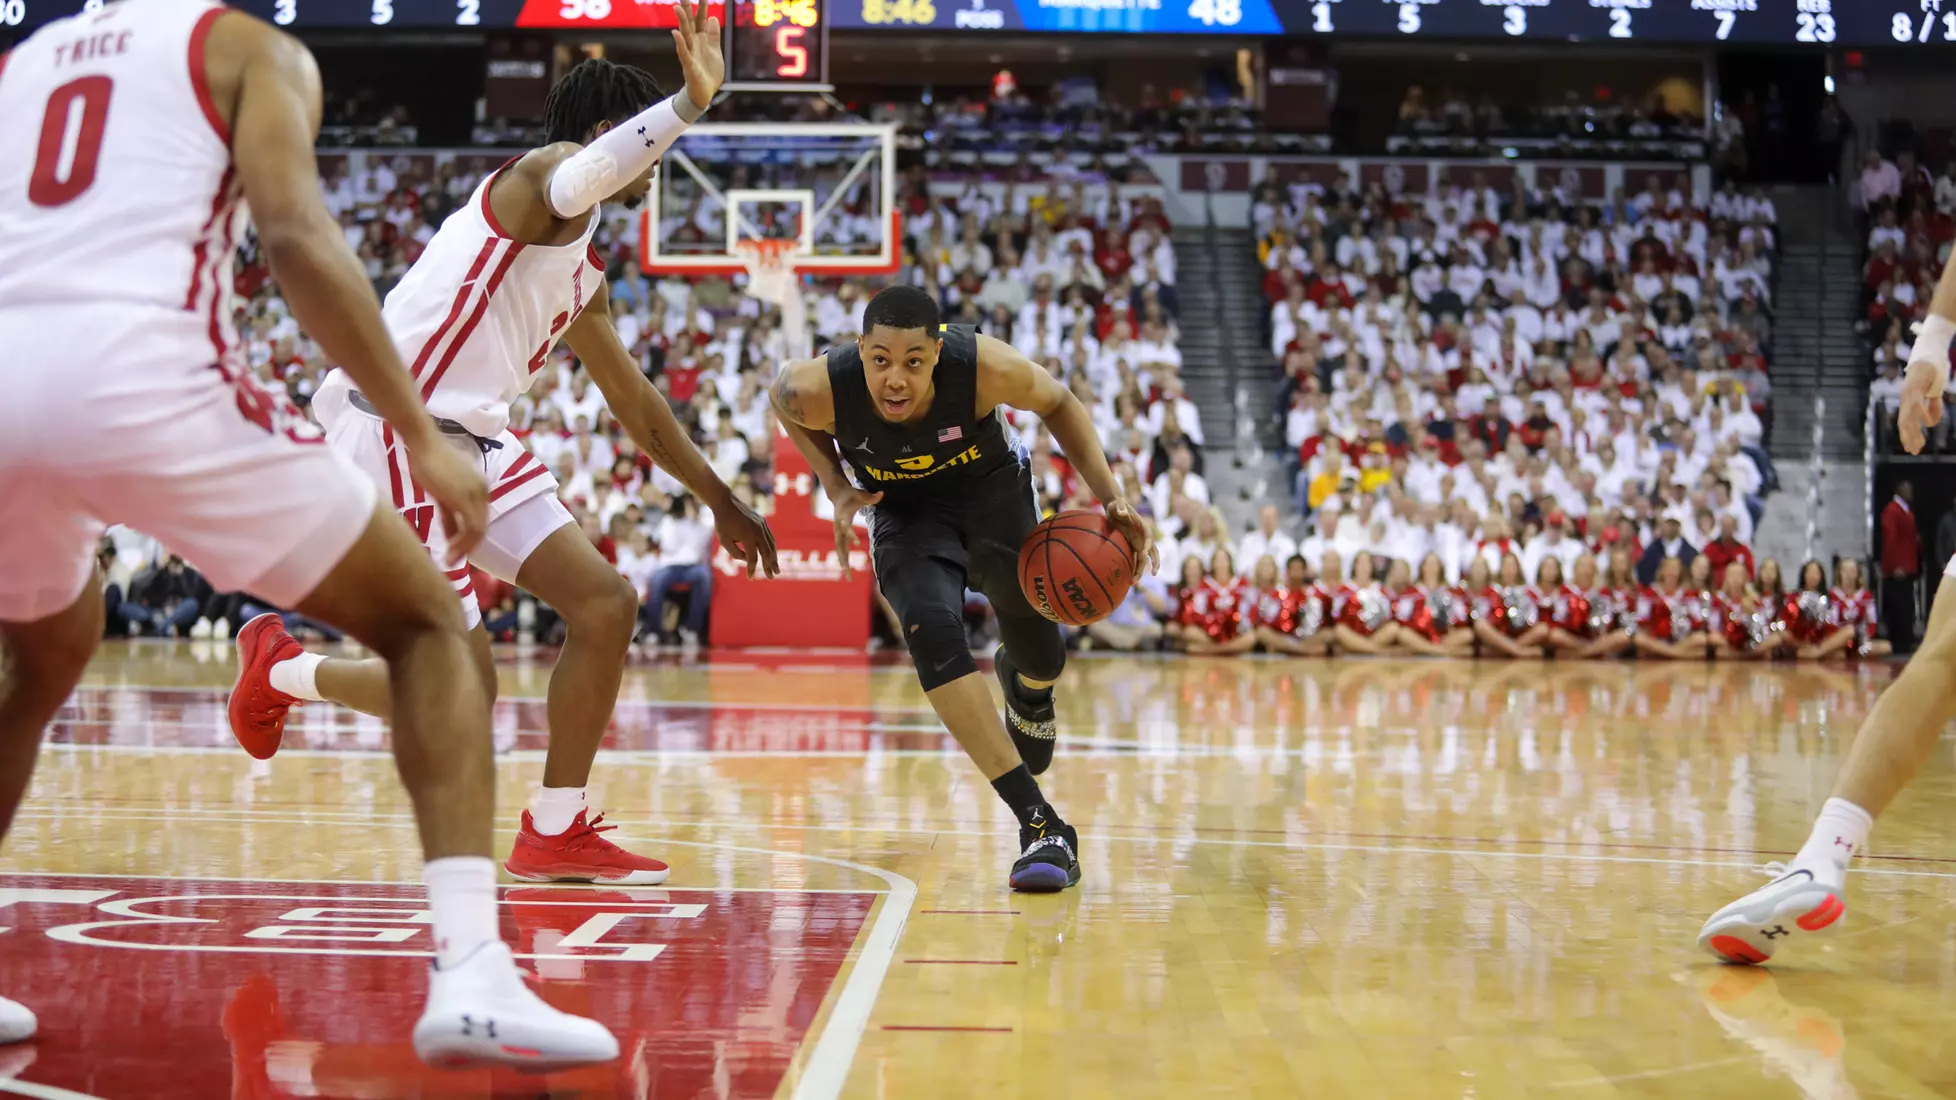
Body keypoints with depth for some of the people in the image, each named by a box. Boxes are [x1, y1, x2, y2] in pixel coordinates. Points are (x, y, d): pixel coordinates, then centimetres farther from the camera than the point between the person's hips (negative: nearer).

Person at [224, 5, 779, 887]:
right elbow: (578, 176, -36)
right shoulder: (539, 174, -8)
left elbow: (633, 401, 29)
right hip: (395, 429, -10)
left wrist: (720, 502, 31)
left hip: (471, 441, 10)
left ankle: (556, 833, 11)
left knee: (606, 604, 3)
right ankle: (280, 670, 19)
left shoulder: (581, 274, 20)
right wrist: (689, 104, -48)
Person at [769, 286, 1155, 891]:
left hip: (992, 490, 1)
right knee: (932, 632, -28)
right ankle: (1040, 824, -25)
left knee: (1042, 662, 12)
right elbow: (782, 393, -5)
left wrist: (1110, 498, -23)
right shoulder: (819, 389, -32)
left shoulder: (983, 366, -36)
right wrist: (837, 488, -15)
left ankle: (1025, 686, 57)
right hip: (905, 508, -1)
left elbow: (1058, 404, -14)